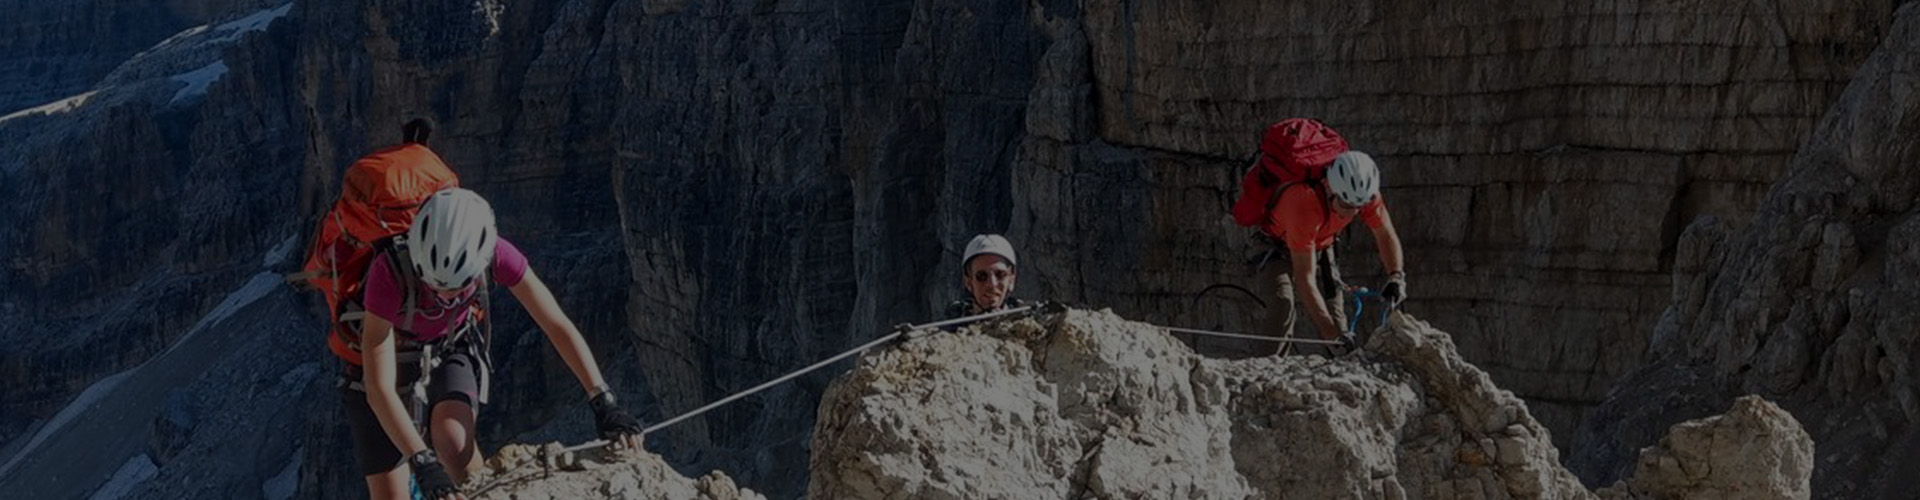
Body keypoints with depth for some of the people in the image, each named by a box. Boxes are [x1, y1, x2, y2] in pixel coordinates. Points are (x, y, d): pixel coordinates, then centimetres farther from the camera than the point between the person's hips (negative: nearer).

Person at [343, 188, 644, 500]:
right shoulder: (389, 273, -39)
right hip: (386, 364, -2)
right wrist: (424, 465, -48)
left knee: (453, 440, -30)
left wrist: (604, 402, -31)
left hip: (450, 352, 2)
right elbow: (379, 388, -39)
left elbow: (557, 325, -22)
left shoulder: (493, 254, -30)